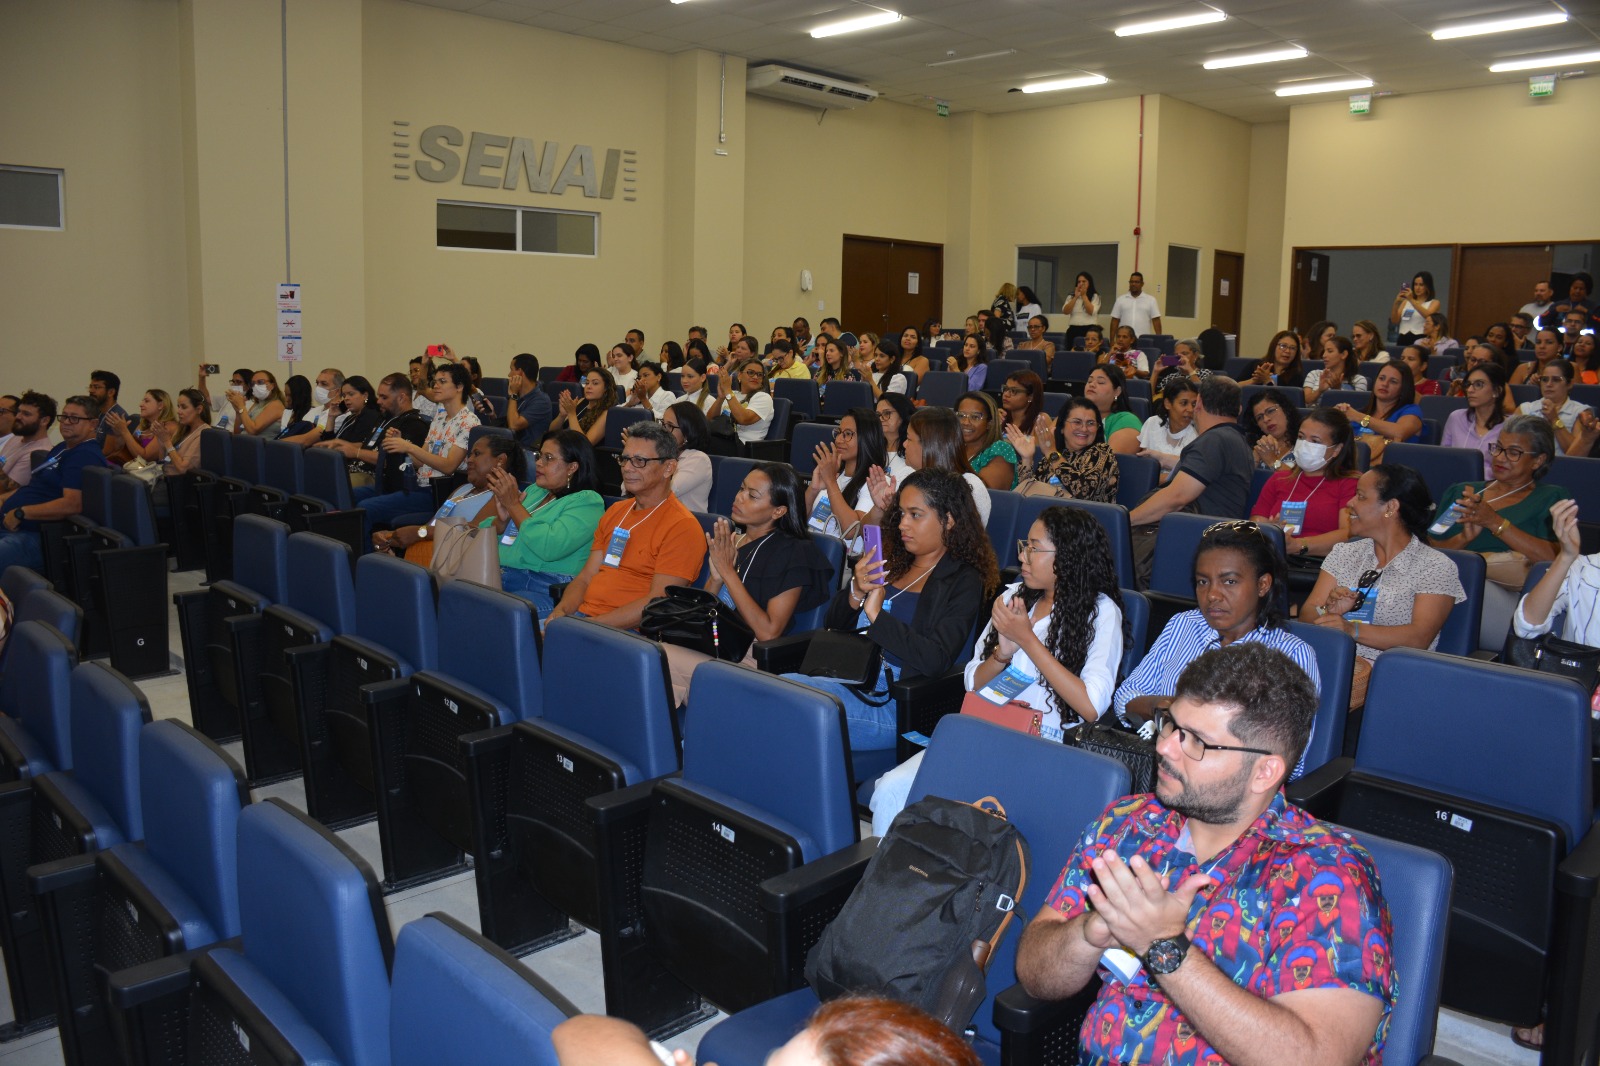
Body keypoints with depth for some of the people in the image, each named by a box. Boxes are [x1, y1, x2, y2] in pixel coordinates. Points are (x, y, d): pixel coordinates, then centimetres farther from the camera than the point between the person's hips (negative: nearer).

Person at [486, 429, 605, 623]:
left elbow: (548, 547, -18)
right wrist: (501, 520, -2)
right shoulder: (533, 491, 22)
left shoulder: (587, 502, -1)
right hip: (495, 578, 7)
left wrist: (514, 505, -8)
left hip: (545, 590, -7)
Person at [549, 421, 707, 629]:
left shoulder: (682, 527, -8)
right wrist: (560, 611, -4)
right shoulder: (615, 511, 20)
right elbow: (585, 578, 17)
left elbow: (656, 604, -15)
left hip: (627, 631, -7)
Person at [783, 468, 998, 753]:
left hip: (896, 703, -6)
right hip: (849, 681, 7)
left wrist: (877, 616, -17)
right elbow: (833, 624, 17)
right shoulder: (891, 563, 16)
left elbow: (936, 661, -17)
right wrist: (856, 593, -4)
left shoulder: (963, 582, -2)